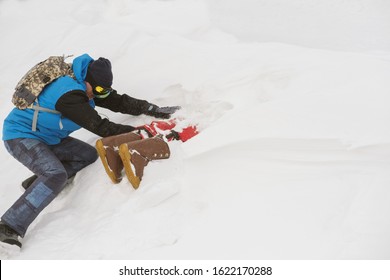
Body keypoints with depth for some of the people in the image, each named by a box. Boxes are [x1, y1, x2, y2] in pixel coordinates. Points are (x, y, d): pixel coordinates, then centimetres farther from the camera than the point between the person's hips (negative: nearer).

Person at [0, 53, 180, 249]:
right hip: (20, 136, -10)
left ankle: (36, 182, 10)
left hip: (46, 137, 10)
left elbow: (118, 102, 2)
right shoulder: (70, 94, -31)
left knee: (88, 155, 6)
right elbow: (100, 127, -32)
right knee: (56, 176, -30)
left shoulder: (87, 85, -2)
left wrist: (155, 110, -6)